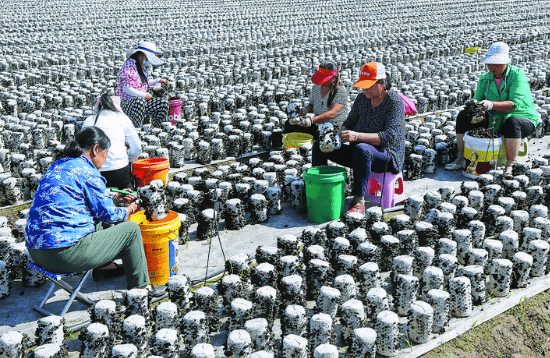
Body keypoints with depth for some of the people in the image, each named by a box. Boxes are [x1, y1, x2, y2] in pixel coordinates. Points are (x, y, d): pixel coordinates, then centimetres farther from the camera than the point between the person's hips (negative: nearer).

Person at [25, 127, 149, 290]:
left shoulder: (57, 166, 15)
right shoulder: (87, 173, -12)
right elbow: (109, 215, -5)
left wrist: (116, 198, 27)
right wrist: (130, 209, 14)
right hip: (65, 254, -10)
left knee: (96, 216, 31)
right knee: (131, 229, 3)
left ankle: (103, 267, 38)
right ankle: (139, 287, 14)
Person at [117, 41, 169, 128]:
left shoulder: (142, 66, 13)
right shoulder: (130, 65, -14)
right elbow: (126, 88, -21)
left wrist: (158, 81, 25)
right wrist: (144, 95, -20)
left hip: (142, 99, 9)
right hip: (126, 102, -8)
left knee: (164, 103, -7)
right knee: (139, 102, -42)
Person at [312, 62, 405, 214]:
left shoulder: (394, 102, -14)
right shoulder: (362, 98, 7)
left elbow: (389, 137, -25)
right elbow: (349, 123, 12)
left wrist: (357, 136, -36)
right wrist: (339, 134, -13)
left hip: (388, 155, -7)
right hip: (360, 155, 7)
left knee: (361, 149, -40)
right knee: (319, 145, -3)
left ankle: (359, 201, -32)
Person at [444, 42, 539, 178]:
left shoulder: (517, 75, -15)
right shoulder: (485, 79, 2)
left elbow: (515, 104, -27)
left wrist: (491, 104, -42)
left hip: (524, 120, -5)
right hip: (495, 122, 5)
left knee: (513, 122, -41)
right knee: (463, 116, -9)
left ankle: (509, 167, -33)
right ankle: (460, 159, -4)